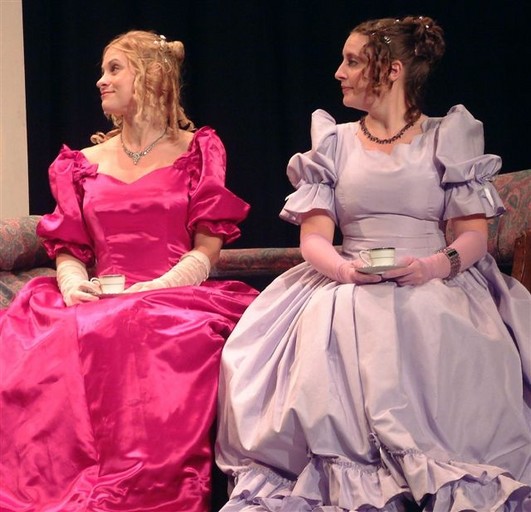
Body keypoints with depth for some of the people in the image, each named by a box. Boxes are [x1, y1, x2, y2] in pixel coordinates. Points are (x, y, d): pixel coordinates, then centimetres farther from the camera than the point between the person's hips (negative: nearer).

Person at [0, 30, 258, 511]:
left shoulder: (196, 151, 10)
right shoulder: (85, 163, 21)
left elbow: (206, 251, 2)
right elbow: (69, 250, 16)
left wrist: (153, 289, -14)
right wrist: (73, 283, -8)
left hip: (175, 297, -3)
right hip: (96, 302, 3)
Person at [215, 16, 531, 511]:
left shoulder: (449, 136, 10)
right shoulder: (334, 142, 16)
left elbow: (474, 233, 2)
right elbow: (314, 238, 6)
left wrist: (438, 264, -20)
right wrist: (342, 267, -17)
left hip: (434, 282, -2)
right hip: (350, 284, 2)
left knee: (436, 336, -37)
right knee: (329, 336, -33)